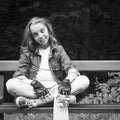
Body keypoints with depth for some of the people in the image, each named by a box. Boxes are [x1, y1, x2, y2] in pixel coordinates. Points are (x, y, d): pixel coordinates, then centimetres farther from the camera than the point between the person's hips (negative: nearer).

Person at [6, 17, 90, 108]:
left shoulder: (58, 49, 10)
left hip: (55, 88, 2)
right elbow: (19, 75, -1)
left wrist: (67, 81, -23)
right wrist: (35, 83, -20)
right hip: (33, 89, -1)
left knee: (84, 81, -24)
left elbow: (72, 70, 0)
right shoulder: (27, 52, 9)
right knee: (10, 84, -27)